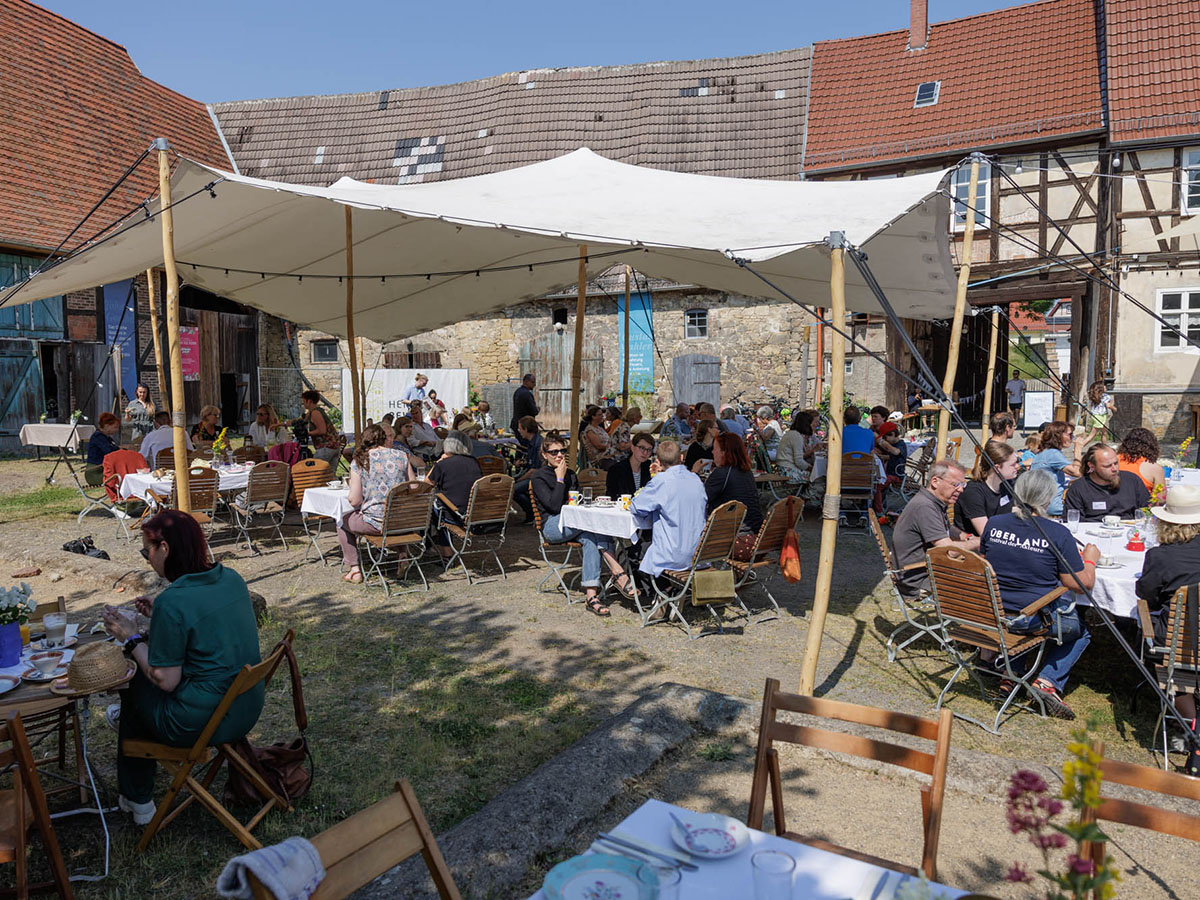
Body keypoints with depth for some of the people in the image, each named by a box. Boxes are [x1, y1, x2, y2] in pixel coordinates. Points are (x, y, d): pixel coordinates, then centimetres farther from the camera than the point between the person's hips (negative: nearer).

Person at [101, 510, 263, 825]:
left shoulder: (172, 602, -23)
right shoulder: (232, 579, -1)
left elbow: (166, 680, -16)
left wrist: (131, 638, -6)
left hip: (204, 724, -7)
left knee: (134, 683, 22)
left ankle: (137, 802, 37)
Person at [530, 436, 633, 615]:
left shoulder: (570, 475, 21)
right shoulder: (538, 477, 3)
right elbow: (554, 506, -11)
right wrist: (560, 479, -8)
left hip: (574, 525, 5)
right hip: (552, 527, -5)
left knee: (590, 539, -32)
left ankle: (591, 595, -40)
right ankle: (618, 572, -35)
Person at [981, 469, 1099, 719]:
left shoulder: (994, 523, -4)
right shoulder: (1058, 534, -15)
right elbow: (1083, 584, -9)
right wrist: (1090, 559, 10)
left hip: (992, 613, 4)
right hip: (1036, 619, -4)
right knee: (1082, 629, 26)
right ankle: (1049, 681, 9)